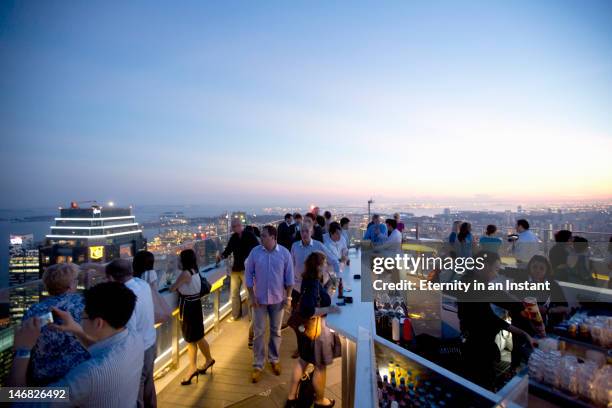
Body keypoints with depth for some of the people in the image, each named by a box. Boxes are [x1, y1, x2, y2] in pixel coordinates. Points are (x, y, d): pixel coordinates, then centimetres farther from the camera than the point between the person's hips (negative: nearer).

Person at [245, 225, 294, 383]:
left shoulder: (284, 253, -10)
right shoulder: (255, 252, -10)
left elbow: (289, 276, -3)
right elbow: (248, 274, -3)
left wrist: (288, 296, -5)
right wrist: (252, 296, -7)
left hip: (277, 299, 0)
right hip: (259, 299, 0)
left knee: (276, 331, 16)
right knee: (258, 332, 8)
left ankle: (274, 360, 36)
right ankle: (257, 366, 24)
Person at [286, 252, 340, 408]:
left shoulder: (308, 279, -1)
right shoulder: (314, 284, -28)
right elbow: (309, 310, -33)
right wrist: (330, 309, -25)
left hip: (305, 326, 9)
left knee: (302, 360, 23)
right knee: (320, 366, 14)